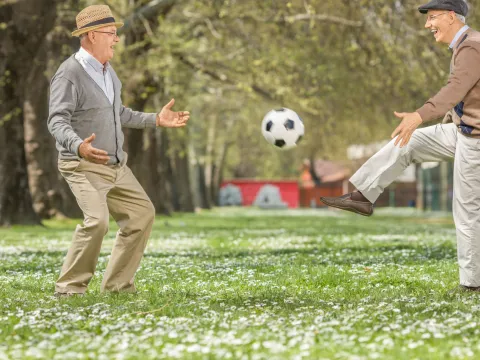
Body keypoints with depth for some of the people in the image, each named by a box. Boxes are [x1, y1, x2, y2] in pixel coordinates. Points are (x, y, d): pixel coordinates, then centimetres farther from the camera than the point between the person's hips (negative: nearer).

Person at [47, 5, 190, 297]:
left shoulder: (107, 71, 11)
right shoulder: (70, 74, -16)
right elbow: (57, 121, -24)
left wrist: (156, 120, 18)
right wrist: (79, 146, -43)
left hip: (116, 166, 9)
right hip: (84, 166, -9)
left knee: (142, 213, 9)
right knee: (97, 220, -26)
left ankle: (117, 283, 16)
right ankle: (70, 287, -12)